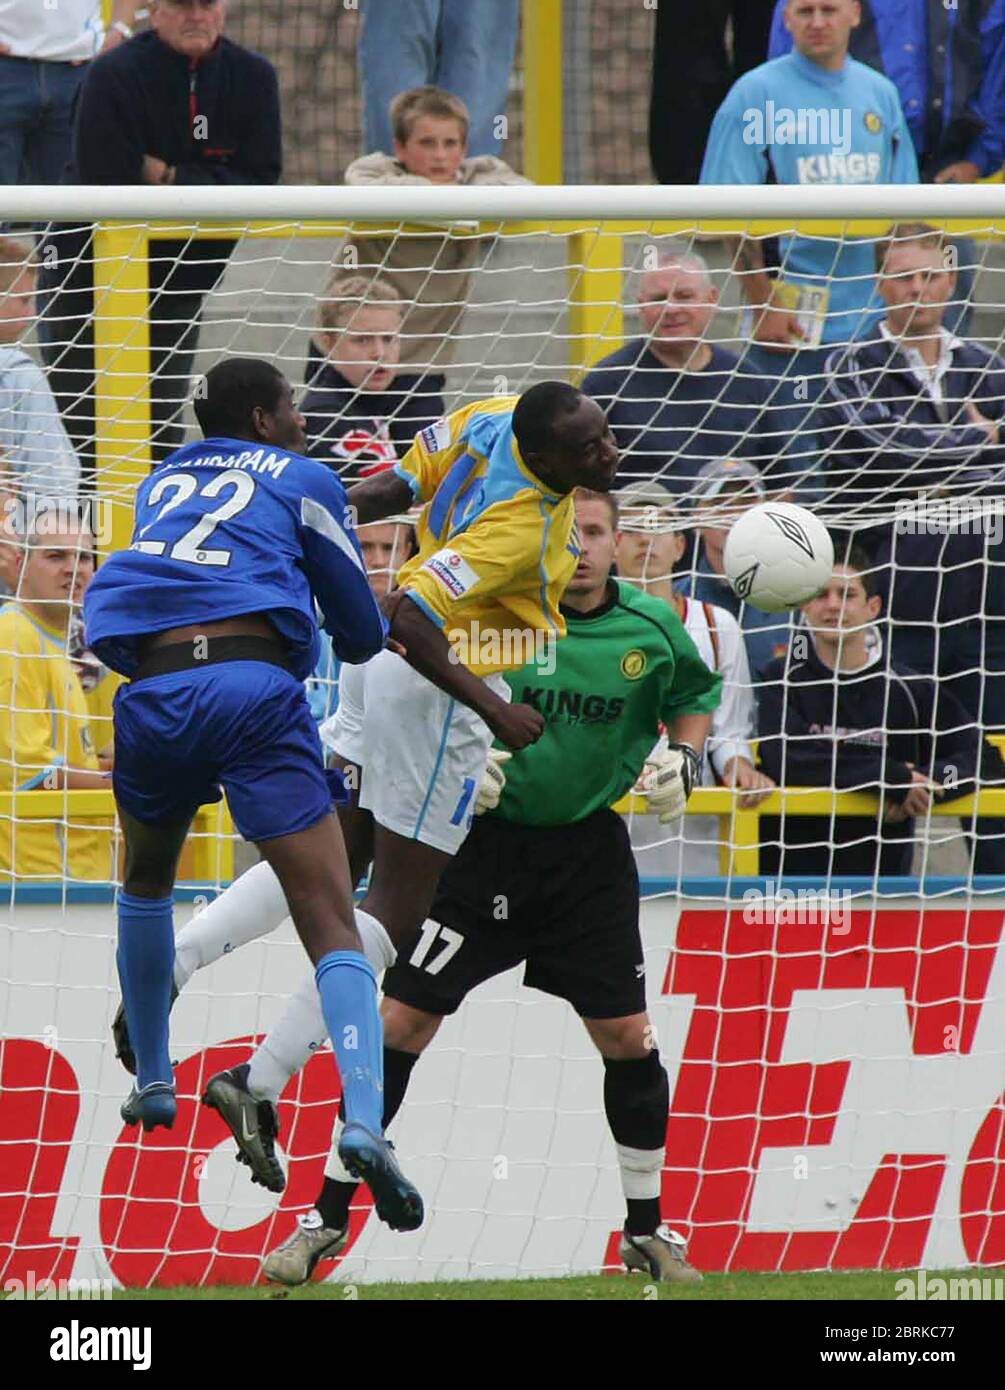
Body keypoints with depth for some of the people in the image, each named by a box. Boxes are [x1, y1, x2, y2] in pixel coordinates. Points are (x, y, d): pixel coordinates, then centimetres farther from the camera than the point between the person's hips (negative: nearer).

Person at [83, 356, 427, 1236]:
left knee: (147, 881, 34)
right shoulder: (303, 480, 17)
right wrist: (368, 633, 43)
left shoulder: (160, 486, 29)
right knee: (334, 927, -7)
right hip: (255, 684, -4)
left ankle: (152, 1084, 36)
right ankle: (364, 1122, -28)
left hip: (151, 688, 4)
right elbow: (361, 635, 20)